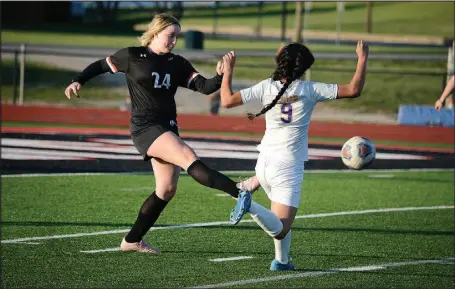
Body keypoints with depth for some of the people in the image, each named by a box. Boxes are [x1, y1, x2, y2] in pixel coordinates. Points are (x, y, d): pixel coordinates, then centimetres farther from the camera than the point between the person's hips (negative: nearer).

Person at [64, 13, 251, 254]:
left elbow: (204, 87, 0)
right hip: (145, 127, -7)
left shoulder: (177, 63, 10)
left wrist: (219, 77, -19)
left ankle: (132, 240, 19)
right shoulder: (131, 56, 1)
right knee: (189, 157, -26)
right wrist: (78, 81, 2)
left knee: (167, 189, 6)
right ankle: (239, 192, -44)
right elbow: (101, 66, 15)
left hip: (168, 129, 7)